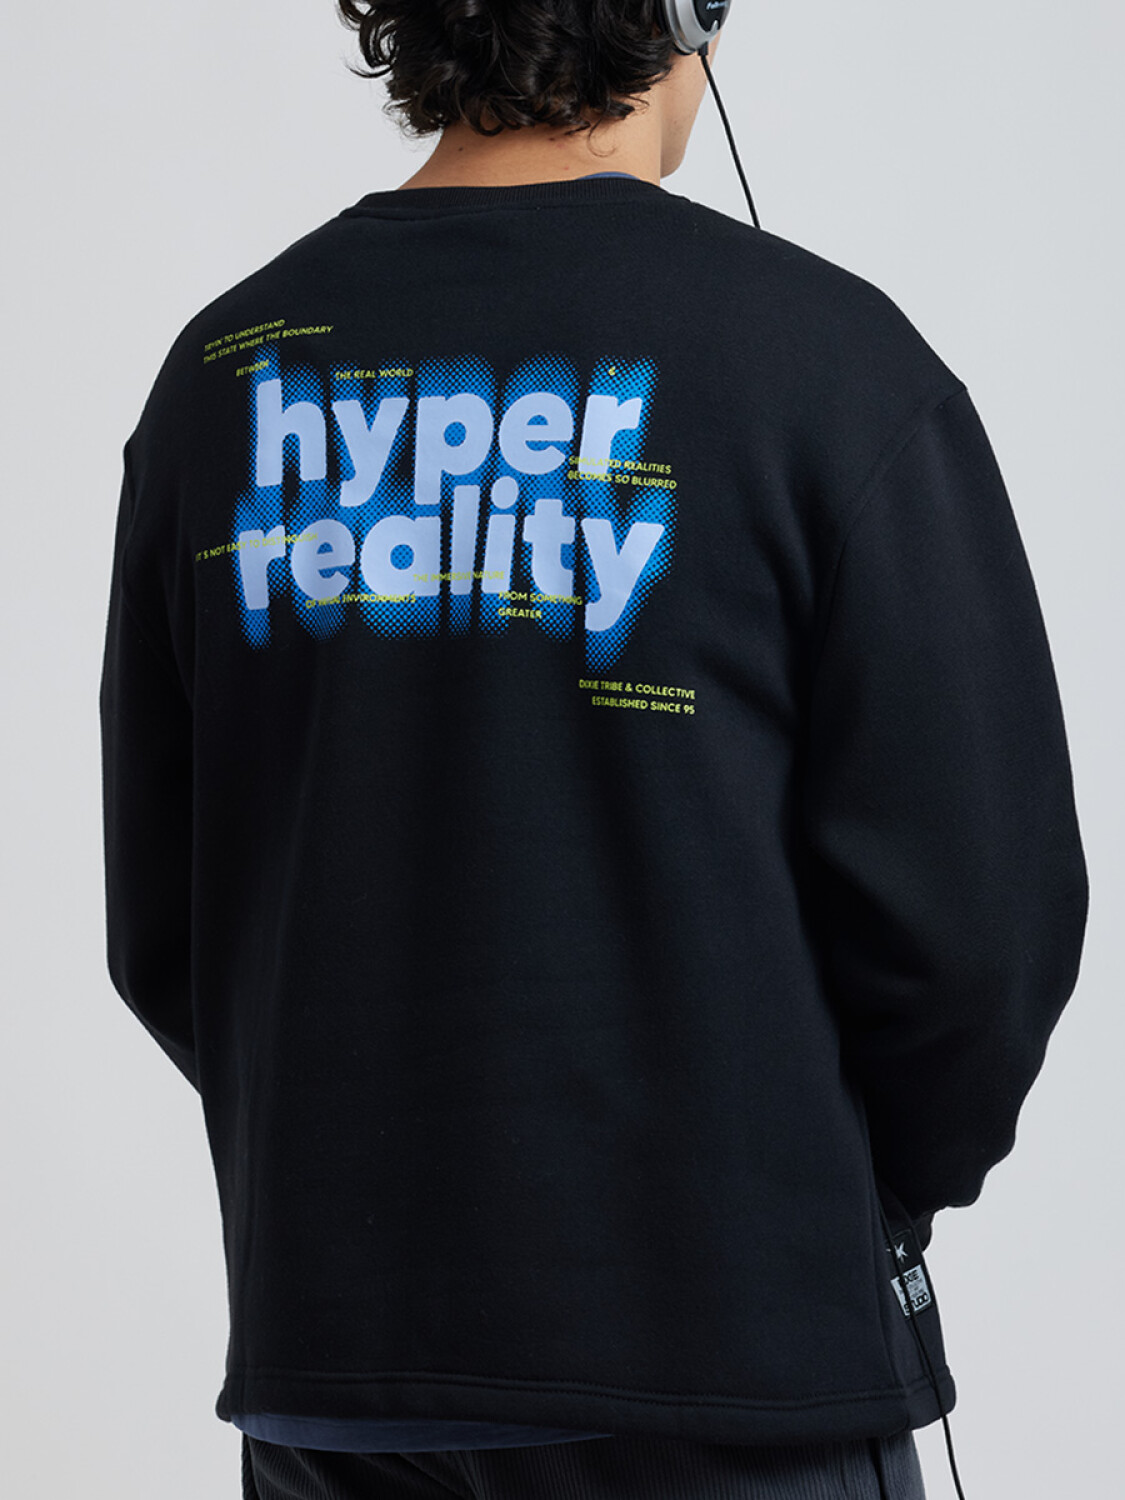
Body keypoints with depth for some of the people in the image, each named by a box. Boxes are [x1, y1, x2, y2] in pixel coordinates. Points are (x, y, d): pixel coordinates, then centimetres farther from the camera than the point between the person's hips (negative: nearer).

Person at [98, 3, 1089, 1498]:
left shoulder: (221, 370, 3)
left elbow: (155, 921, 6)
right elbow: (978, 905, -12)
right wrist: (878, 1195, 6)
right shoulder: (824, 354, -11)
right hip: (735, 1372, -4)